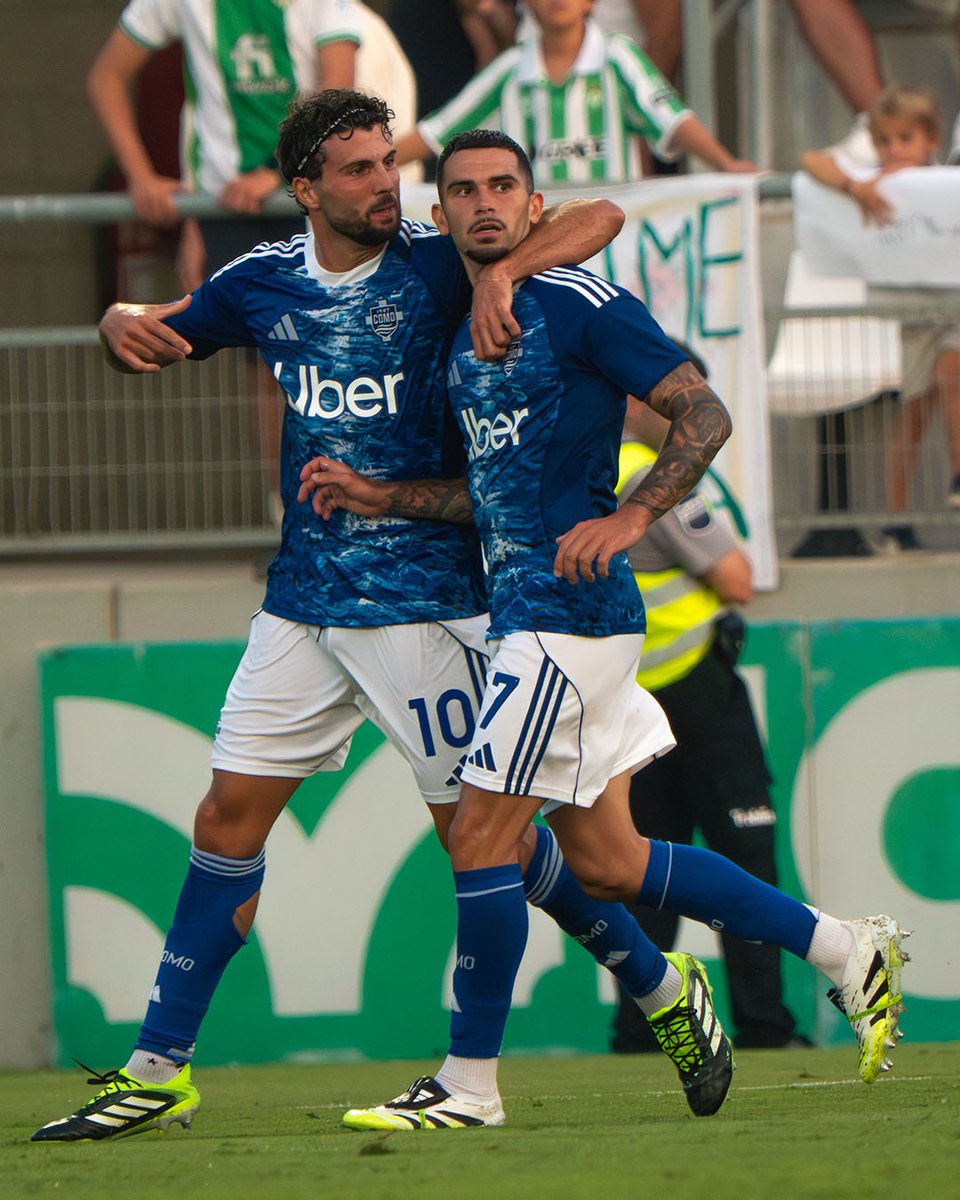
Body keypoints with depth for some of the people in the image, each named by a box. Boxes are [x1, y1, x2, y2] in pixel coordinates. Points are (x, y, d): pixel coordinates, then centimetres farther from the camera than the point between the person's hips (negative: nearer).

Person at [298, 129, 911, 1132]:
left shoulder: (580, 305, -8)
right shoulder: (465, 332, 18)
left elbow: (705, 416, -10)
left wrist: (629, 519, -22)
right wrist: (380, 498, 15)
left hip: (570, 608, -9)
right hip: (524, 609, 9)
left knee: (482, 835, -10)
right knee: (601, 861, 12)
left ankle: (469, 1084, -2)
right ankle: (845, 950, 23)